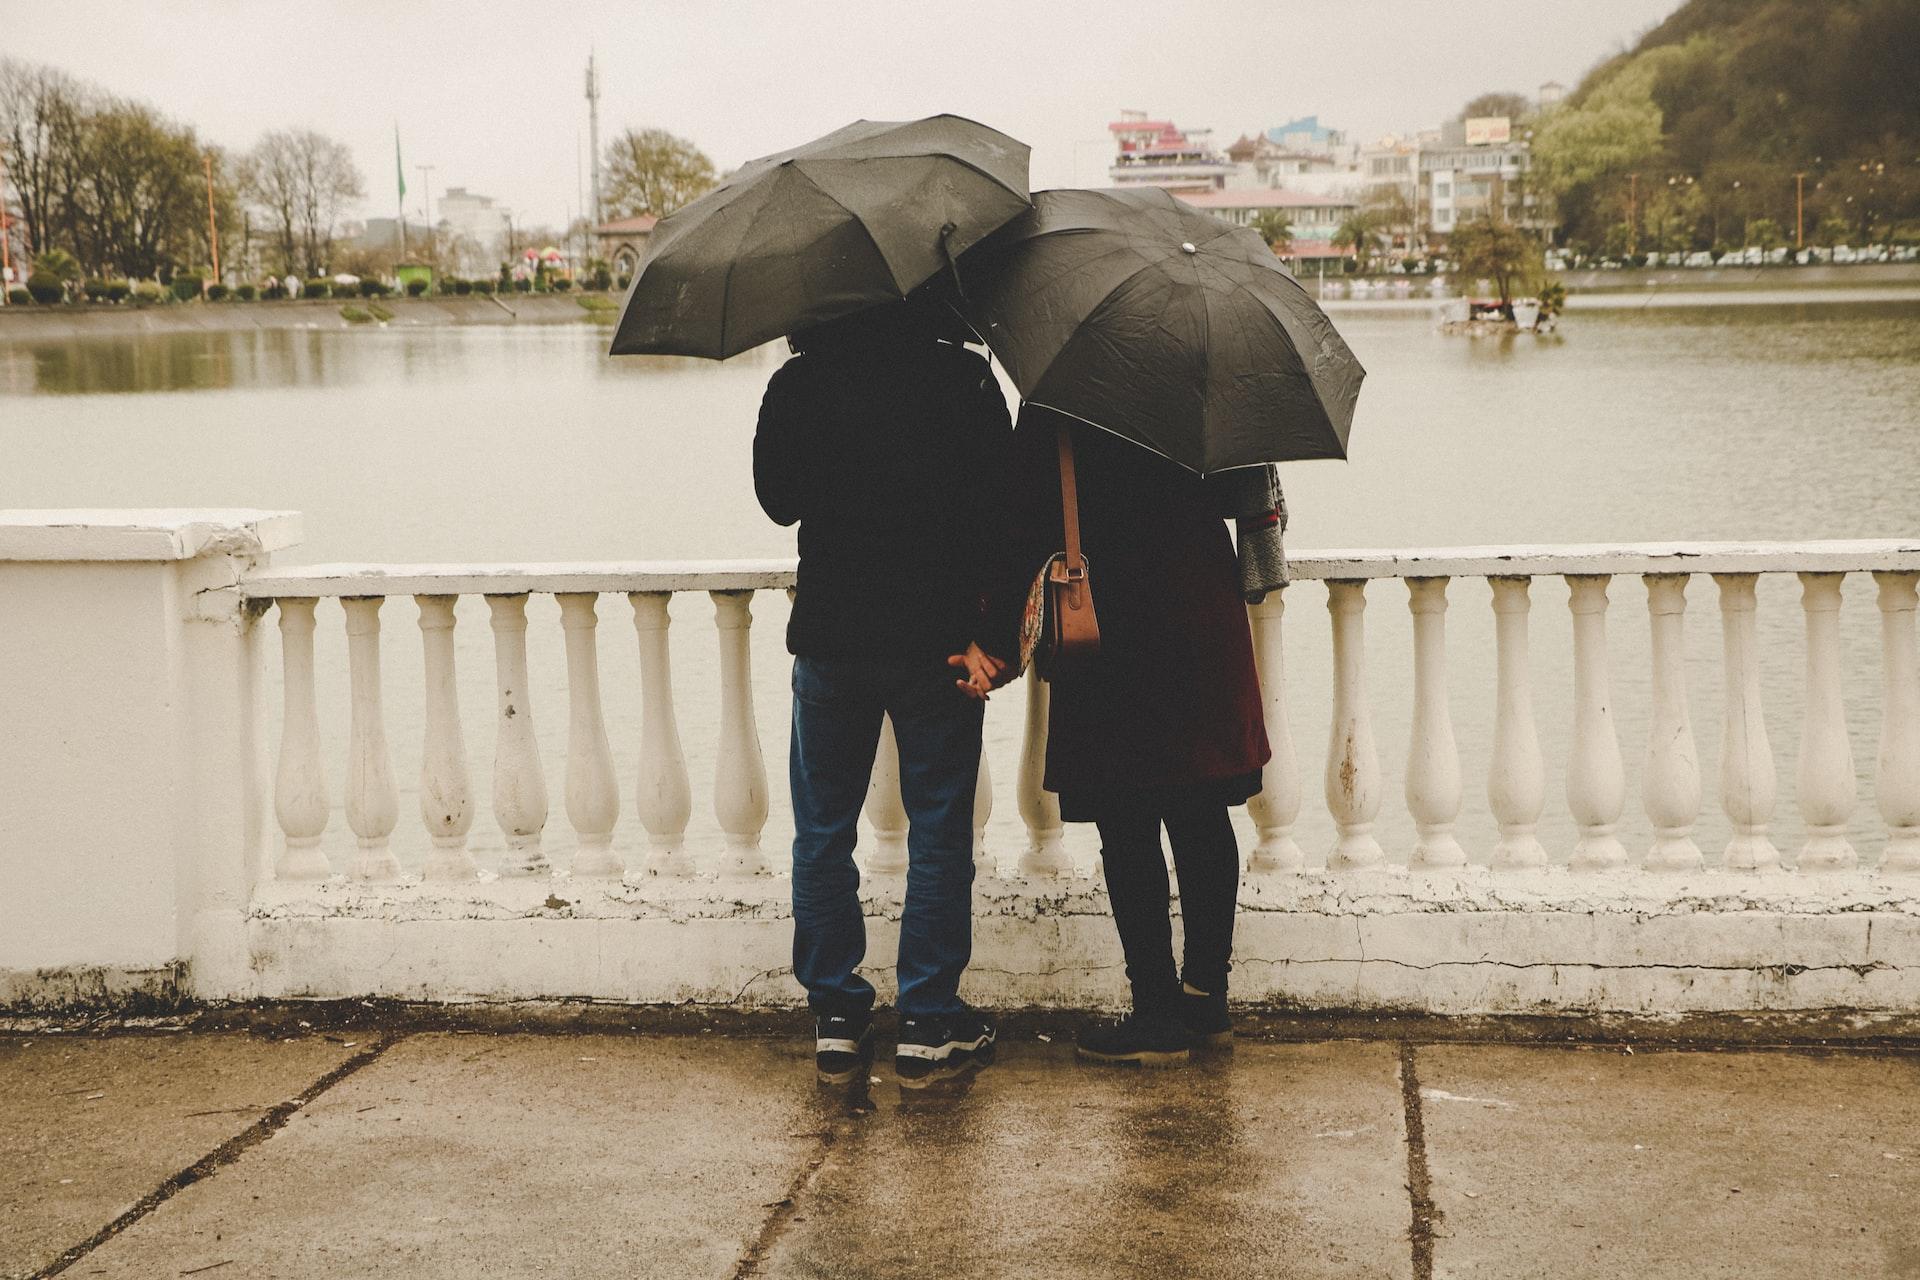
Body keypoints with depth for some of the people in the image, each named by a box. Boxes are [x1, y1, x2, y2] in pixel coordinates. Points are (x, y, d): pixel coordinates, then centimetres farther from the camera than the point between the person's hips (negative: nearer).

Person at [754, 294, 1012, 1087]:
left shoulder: (797, 384, -2)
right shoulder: (965, 379, -6)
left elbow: (778, 501, 10)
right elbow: (998, 508, -8)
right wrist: (985, 632, -4)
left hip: (829, 635, 1)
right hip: (934, 635, -1)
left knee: (823, 833, 13)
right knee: (938, 833, 7)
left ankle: (835, 1019, 16)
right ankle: (929, 1025, 9)